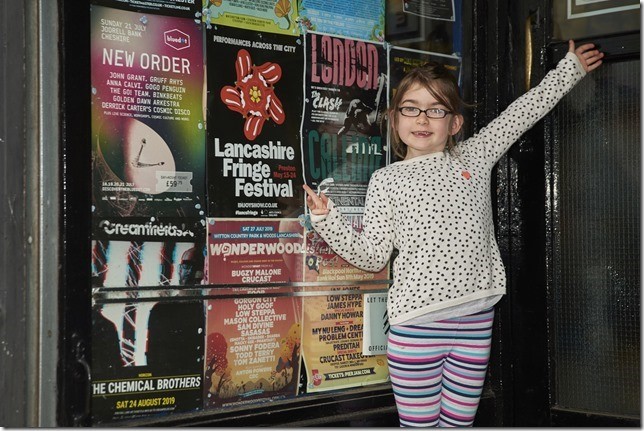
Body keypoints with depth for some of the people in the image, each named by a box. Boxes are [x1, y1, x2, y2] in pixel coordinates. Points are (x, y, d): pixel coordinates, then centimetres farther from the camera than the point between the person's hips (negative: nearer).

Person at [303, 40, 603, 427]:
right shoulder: (386, 180, 5)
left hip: (476, 319, 3)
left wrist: (570, 69, 26)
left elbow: (523, 111, 19)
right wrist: (327, 219, -8)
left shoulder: (475, 156, 11)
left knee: (459, 421, 8)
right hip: (417, 322, -2)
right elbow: (373, 255, 3)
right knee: (419, 424, 0)